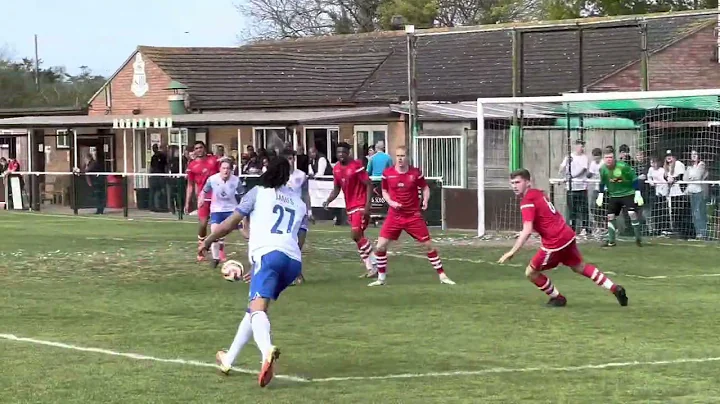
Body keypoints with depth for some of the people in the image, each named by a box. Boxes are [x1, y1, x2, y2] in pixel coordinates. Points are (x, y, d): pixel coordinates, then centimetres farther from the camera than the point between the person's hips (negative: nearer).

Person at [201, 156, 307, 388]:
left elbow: (231, 222, 13)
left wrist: (208, 241, 28)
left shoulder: (259, 192, 16)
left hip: (268, 253, -6)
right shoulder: (299, 203, 30)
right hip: (294, 260, 6)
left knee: (257, 308, -23)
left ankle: (267, 351, -52)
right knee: (254, 309, 22)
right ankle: (228, 359, 30)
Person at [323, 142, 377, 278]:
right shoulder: (336, 169, 9)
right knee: (359, 237, 8)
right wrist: (328, 201, 1)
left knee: (356, 235, -18)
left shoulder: (356, 166, -13)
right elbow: (337, 189, 19)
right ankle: (370, 268, 14)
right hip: (350, 207, 8)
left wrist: (367, 205, -19)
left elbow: (369, 185, -13)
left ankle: (375, 265, -10)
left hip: (361, 206, -8)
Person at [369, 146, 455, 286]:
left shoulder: (415, 173, -7)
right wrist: (390, 202, -9)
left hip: (414, 216, -1)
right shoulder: (387, 173, -4)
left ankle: (442, 275, 14)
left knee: (428, 245, 1)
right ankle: (381, 278, 9)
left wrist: (425, 200, -13)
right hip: (394, 215, 1)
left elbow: (425, 188, 7)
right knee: (380, 246, -8)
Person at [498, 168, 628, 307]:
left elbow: (527, 231, -26)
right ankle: (615, 288, 30)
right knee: (579, 266, 26)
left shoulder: (527, 202, -17)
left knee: (530, 272, 6)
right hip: (567, 234, 9)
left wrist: (512, 252, -26)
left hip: (555, 242, -9)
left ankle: (557, 298, 20)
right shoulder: (537, 193, 9)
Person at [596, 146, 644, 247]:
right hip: (614, 195, 5)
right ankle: (611, 241, 14)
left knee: (632, 213, -19)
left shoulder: (623, 166, -22)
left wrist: (638, 195, -16)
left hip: (628, 193, -5)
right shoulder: (603, 169, -8)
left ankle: (638, 238, -6)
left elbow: (635, 179, -15)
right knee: (610, 216, 2)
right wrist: (600, 196, 8)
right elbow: (602, 183, 11)